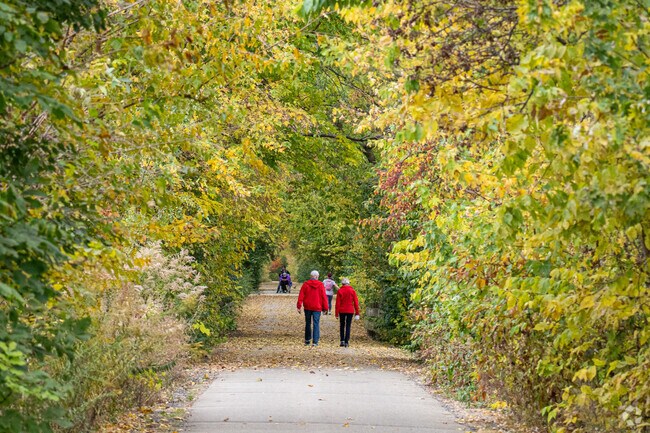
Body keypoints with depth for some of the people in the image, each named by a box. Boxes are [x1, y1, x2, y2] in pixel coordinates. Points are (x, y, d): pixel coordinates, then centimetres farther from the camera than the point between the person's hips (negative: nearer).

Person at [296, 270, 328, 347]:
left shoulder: (305, 284, -1)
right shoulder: (320, 285, -3)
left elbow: (301, 296, -4)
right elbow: (324, 297, -1)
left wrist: (299, 306, -1)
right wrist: (325, 308, 4)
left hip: (307, 307, 1)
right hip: (317, 308, -1)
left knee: (308, 324, 13)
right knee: (316, 324, 0)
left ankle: (307, 340, 18)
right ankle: (315, 341, -8)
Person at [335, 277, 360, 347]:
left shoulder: (339, 291, -3)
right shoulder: (352, 291, -2)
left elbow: (338, 303, -4)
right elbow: (356, 302, -2)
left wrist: (336, 313, 0)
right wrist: (357, 313, 3)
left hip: (342, 311, 0)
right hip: (350, 311, 0)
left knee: (342, 326, 14)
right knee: (348, 326, 4)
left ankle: (342, 341, 6)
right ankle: (346, 342, -2)